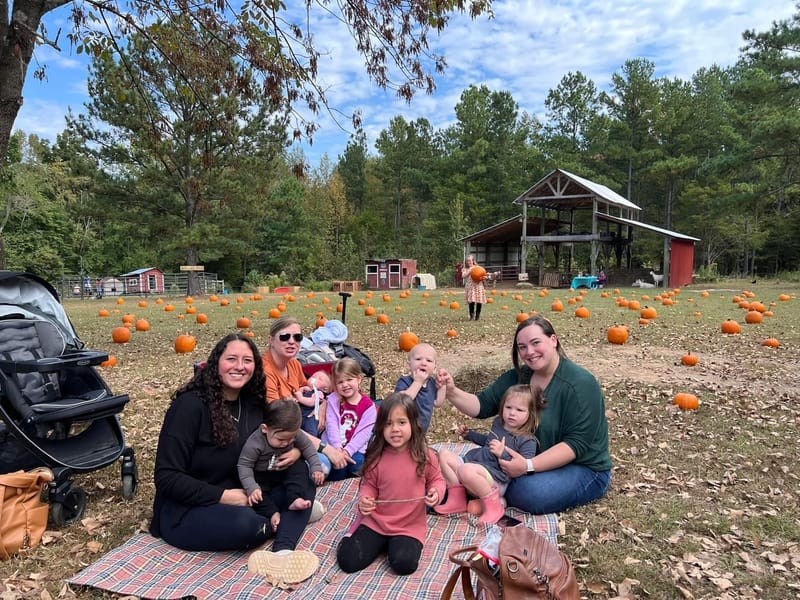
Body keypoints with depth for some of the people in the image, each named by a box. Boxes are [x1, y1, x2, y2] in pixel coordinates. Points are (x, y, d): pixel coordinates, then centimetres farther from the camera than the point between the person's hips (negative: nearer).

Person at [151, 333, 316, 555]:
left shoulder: (253, 403, 0)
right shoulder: (190, 405, -18)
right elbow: (167, 477, -19)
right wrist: (222, 496, -23)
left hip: (240, 499, 7)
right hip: (184, 510, -6)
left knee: (302, 478, -7)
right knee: (246, 523, -34)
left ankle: (283, 549, -24)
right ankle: (289, 518, -3)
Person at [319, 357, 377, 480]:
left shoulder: (368, 405, -3)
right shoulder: (334, 400, 2)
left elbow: (364, 432, -10)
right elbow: (331, 425, -8)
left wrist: (347, 450, -22)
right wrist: (337, 448, -21)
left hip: (354, 449, 0)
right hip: (332, 446, 0)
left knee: (358, 463, -28)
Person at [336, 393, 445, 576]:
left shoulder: (425, 456, -10)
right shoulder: (376, 457, -7)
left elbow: (436, 480, 4)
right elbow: (369, 485, 6)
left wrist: (436, 492, -17)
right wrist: (364, 500, -14)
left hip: (410, 526, -1)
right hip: (376, 522, 1)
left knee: (404, 564, -24)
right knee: (347, 560, -9)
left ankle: (395, 544, 9)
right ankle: (381, 543, 18)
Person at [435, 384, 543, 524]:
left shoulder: (527, 441, -9)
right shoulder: (498, 423, 15)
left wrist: (503, 454, -25)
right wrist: (469, 434, 29)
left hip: (496, 479, -9)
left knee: (466, 470, -37)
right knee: (444, 455, -1)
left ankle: (493, 505, -17)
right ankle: (457, 498, -7)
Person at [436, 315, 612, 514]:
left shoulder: (581, 383, -21)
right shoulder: (518, 376, -2)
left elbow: (577, 443, -25)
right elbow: (481, 406, -6)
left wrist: (529, 466, -34)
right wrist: (452, 392, -25)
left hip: (583, 468, -5)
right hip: (530, 459, 5)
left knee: (530, 493, -31)